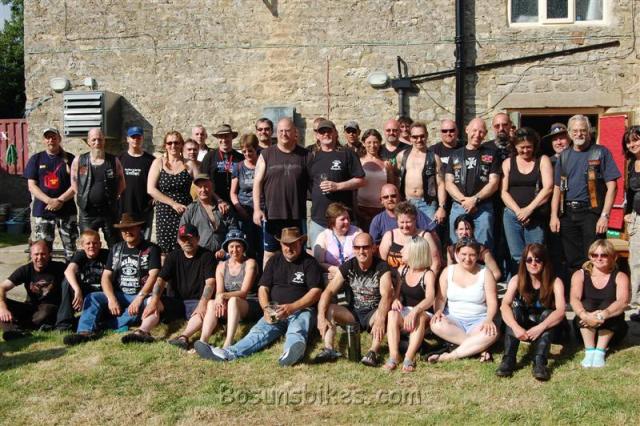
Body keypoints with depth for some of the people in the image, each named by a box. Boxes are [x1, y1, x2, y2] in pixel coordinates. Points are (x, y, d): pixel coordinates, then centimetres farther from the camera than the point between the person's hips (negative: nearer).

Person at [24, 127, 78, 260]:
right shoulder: (36, 159, 7)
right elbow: (31, 186, 1)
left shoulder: (69, 159, 4)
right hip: (42, 211, 1)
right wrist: (50, 201, -13)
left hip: (67, 210, 0)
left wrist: (60, 200, -14)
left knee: (70, 247, 1)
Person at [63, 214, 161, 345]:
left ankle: (104, 324, -35)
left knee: (147, 304, -37)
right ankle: (86, 332, -37)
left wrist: (139, 298, -25)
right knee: (92, 298, -18)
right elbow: (106, 277, 5)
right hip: (119, 295, 5)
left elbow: (153, 276, -12)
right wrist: (112, 299, -13)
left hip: (142, 296, -4)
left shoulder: (151, 249, -1)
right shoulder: (115, 249, 13)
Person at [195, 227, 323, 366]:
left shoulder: (309, 263, 4)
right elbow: (263, 288, 11)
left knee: (296, 331, -36)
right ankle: (228, 353, -48)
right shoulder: (274, 261, 16)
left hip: (302, 310, -4)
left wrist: (292, 307, -18)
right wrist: (266, 308, -10)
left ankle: (290, 354, -70)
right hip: (275, 311, 4)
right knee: (259, 330, -23)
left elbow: (316, 292, -6)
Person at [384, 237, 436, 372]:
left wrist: (414, 311, -41)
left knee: (420, 317, -37)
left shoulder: (428, 274, -8)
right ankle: (393, 356, -40)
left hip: (422, 314, -3)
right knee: (392, 314, -30)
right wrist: (395, 300, -16)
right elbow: (397, 293, 10)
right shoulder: (403, 270, 9)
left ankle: (409, 358, -45)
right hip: (404, 312, 4)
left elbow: (430, 299, -23)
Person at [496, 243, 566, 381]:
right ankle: (508, 359, -37)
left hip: (547, 328, -1)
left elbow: (560, 311, -28)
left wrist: (540, 328, -44)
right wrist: (516, 327, -41)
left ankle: (540, 362, -43)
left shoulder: (555, 282, -14)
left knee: (547, 313, -30)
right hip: (523, 329, 1)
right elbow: (504, 306, -24)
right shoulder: (517, 280, -10)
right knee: (515, 307, -27)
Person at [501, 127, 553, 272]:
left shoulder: (543, 160, 6)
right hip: (512, 215, 2)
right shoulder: (508, 163, 11)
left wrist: (529, 209, -11)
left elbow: (548, 188, -4)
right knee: (517, 257, -1)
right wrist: (518, 211, -8)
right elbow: (504, 192, 5)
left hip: (536, 216, -2)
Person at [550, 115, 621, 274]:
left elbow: (611, 186, -5)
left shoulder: (601, 152, 0)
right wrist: (554, 216, 5)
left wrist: (604, 216, -13)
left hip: (591, 212, -4)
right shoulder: (564, 156, 13)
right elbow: (557, 188, 14)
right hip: (567, 213, 4)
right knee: (573, 261, 9)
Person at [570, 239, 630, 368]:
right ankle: (589, 350, -29)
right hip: (585, 330, 0)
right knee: (587, 304, -27)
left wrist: (603, 315, -40)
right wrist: (584, 315, -40)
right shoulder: (580, 275, 0)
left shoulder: (620, 277, -2)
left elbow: (623, 302, -22)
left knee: (607, 305, -27)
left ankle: (600, 351, -30)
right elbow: (574, 299, -19)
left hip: (611, 332, 0)